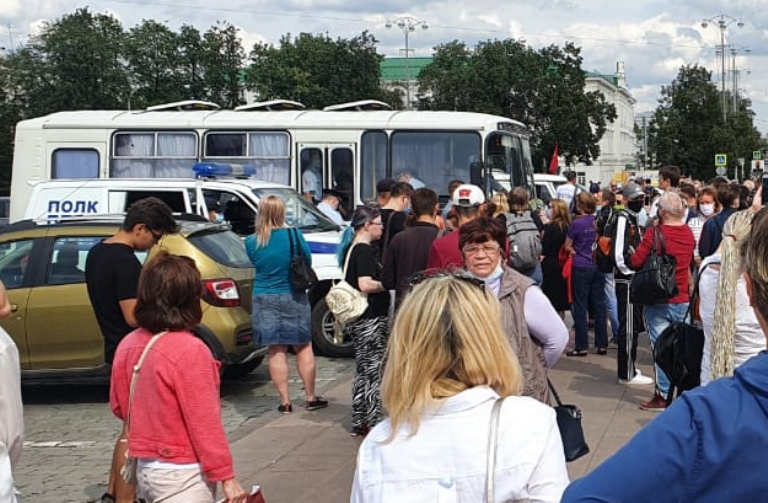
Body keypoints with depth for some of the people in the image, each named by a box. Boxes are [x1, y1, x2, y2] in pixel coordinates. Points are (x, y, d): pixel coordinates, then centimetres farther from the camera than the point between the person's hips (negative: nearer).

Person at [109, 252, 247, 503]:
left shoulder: (128, 345, 1)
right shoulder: (189, 350, -21)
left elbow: (118, 406, 12)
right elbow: (205, 422, -19)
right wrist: (226, 476, -13)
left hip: (146, 468, 8)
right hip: (181, 474, -8)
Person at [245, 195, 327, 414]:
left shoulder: (252, 242, -8)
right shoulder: (293, 235, -12)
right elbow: (308, 260, 1)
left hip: (265, 301, 1)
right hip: (293, 298, -1)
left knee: (276, 351, 7)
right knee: (303, 348, 12)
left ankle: (285, 401, 9)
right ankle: (310, 398, 19)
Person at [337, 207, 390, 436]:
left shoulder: (351, 248, 14)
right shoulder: (364, 250, -16)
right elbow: (366, 284, -25)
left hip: (358, 319, 10)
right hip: (371, 318, -10)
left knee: (363, 371, 15)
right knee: (373, 371, -3)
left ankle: (359, 422, 20)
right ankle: (373, 423, 0)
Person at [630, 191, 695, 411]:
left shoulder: (654, 233, -15)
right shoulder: (688, 233, 2)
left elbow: (636, 261, -15)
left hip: (659, 301, -5)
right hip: (682, 300, 5)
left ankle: (663, 395, 2)